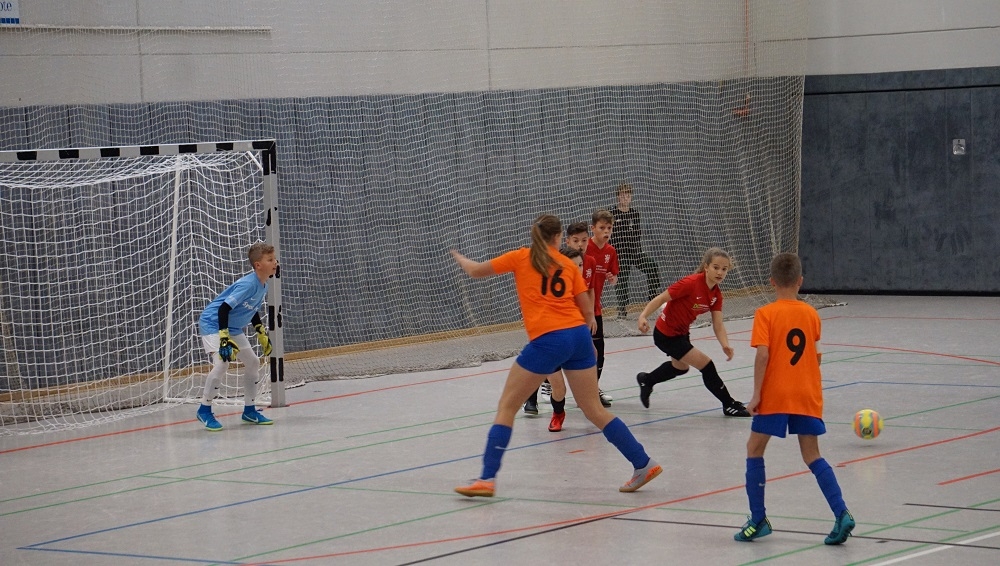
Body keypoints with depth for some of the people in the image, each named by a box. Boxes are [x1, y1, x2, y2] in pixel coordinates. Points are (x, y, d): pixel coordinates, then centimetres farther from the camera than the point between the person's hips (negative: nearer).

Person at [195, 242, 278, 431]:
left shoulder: (263, 286, 0)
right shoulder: (248, 284, -29)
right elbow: (223, 308, -32)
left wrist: (262, 333, 20)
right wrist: (224, 338, -36)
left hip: (233, 328, 10)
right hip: (213, 324, -10)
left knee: (253, 362, 10)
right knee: (222, 363, -26)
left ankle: (249, 410, 22)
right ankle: (204, 410, -11)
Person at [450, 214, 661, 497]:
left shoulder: (521, 257, 5)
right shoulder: (569, 264, 13)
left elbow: (476, 271, 14)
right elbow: (587, 310, 12)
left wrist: (460, 258, 36)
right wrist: (589, 321, 36)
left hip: (547, 340, -4)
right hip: (578, 335, 4)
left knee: (507, 406, 4)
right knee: (595, 410, 13)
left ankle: (487, 478, -4)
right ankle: (643, 464, 11)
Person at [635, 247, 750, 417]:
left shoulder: (716, 294, -7)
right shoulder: (691, 283, -30)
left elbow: (718, 325, -10)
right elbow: (661, 298, -27)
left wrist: (725, 345, -28)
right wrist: (643, 316, -39)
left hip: (682, 333, 10)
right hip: (666, 335, -9)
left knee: (681, 366, 35)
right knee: (705, 364, -11)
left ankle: (646, 380, 61)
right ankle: (729, 405, 3)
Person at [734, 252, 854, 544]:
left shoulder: (765, 314, -8)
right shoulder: (811, 314, 5)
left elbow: (762, 355, -16)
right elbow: (816, 356, 10)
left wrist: (756, 394, -13)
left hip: (774, 396, -4)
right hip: (808, 395, 4)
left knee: (755, 449, 12)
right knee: (812, 456, 8)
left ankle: (758, 519, 10)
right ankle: (841, 513, -9)